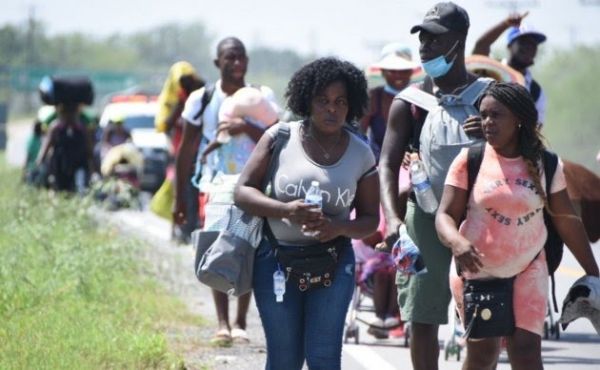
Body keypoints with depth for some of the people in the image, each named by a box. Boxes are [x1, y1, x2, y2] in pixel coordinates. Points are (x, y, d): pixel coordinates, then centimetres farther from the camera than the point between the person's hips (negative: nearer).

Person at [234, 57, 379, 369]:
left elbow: (370, 219, 5)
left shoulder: (361, 154, 1)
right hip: (276, 258, 0)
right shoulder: (280, 138, -4)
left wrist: (339, 228, -18)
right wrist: (285, 210, -24)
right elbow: (243, 192, -6)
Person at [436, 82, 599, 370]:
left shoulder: (546, 165, -1)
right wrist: (456, 242, -32)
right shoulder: (470, 160, -6)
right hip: (476, 270, 0)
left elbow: (566, 221, 7)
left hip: (527, 271, 0)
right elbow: (445, 215, -9)